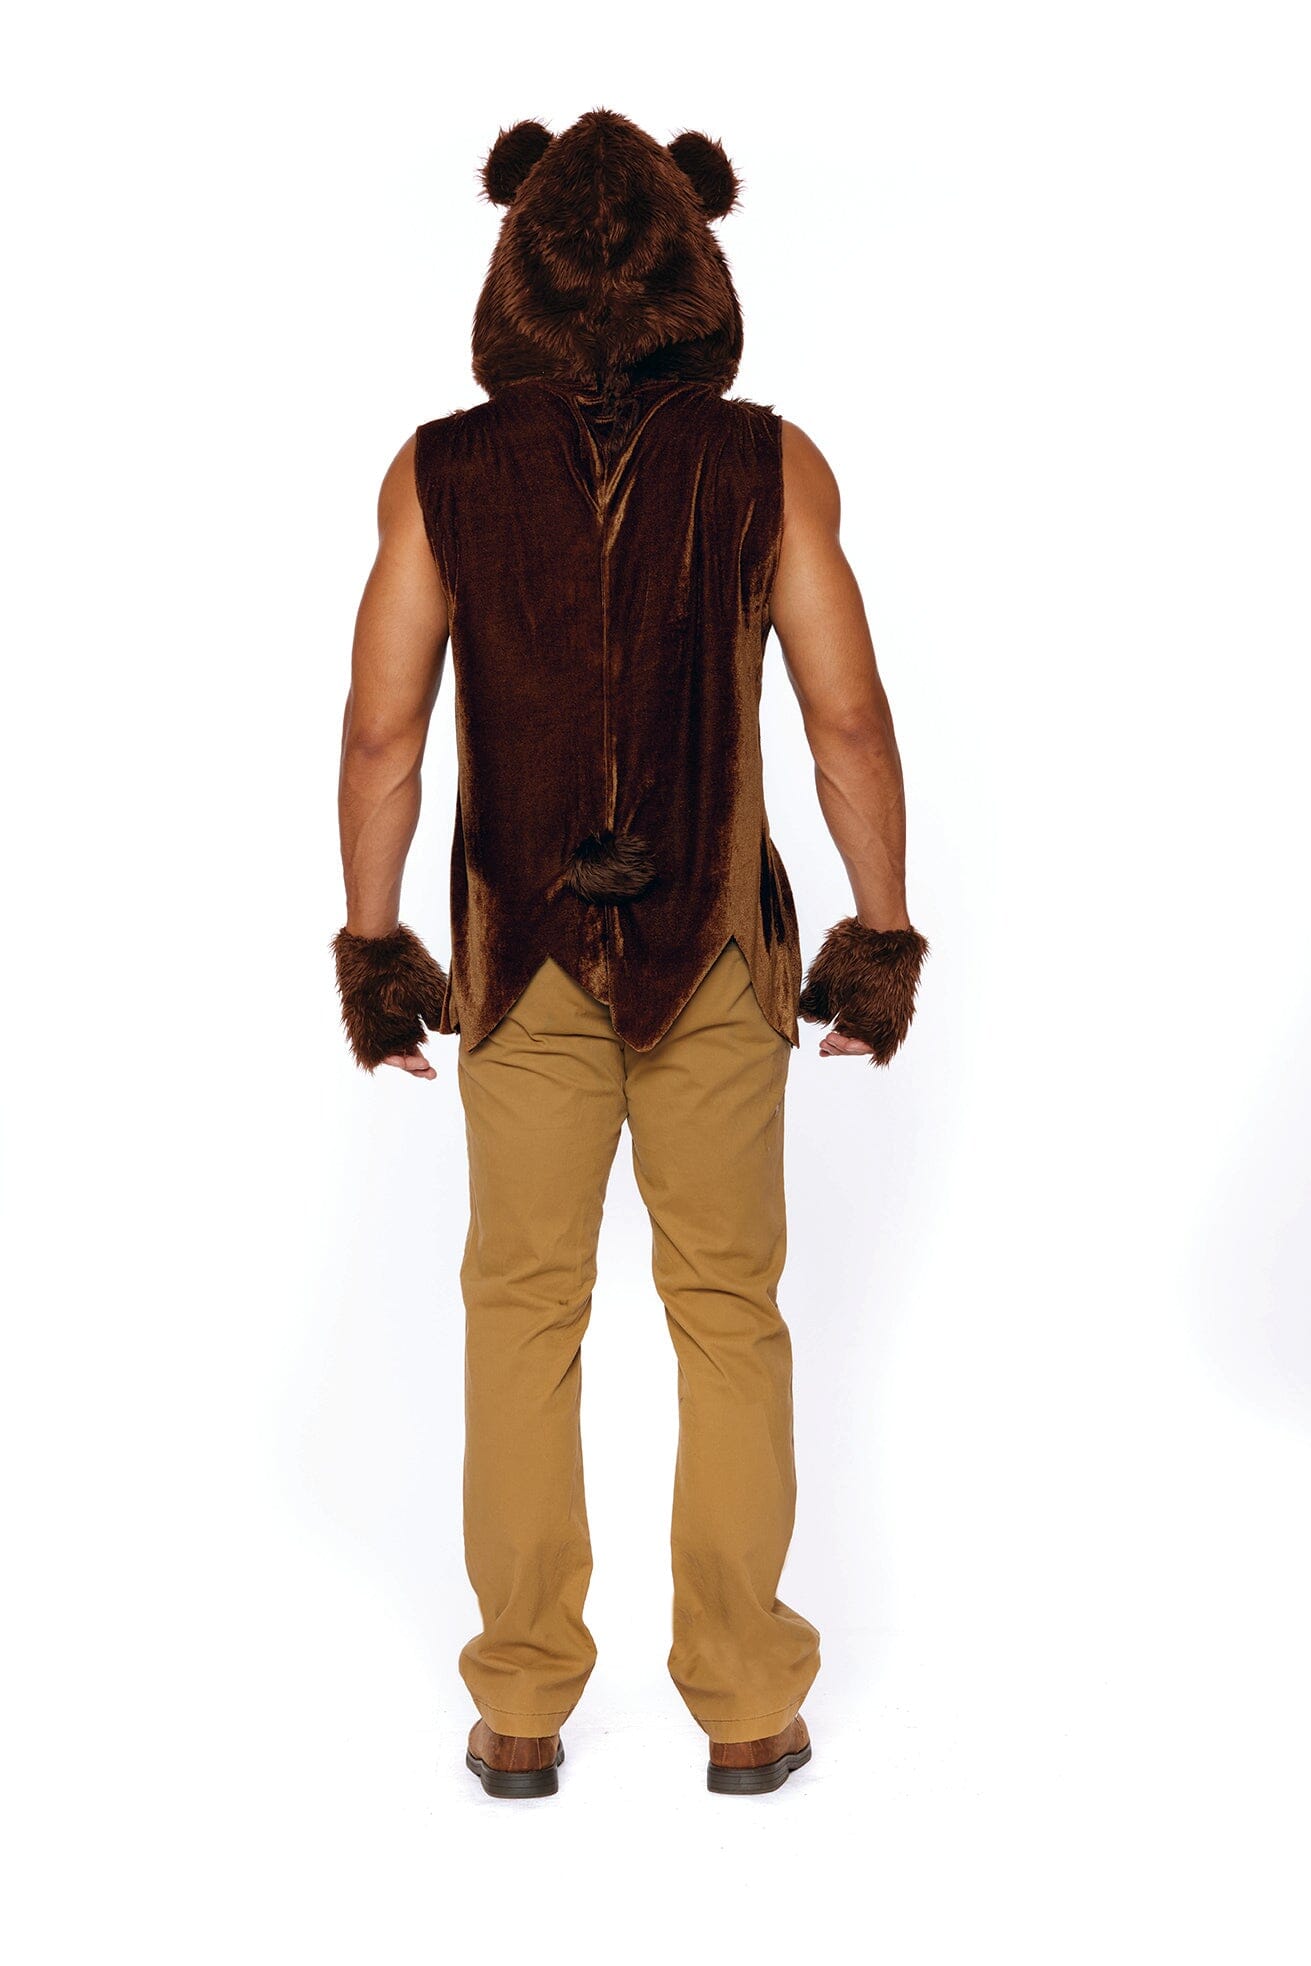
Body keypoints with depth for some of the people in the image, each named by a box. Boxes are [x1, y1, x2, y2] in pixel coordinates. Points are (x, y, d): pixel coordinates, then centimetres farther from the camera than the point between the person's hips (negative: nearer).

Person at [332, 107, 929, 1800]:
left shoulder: (440, 472, -3)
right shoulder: (770, 468, -5)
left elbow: (382, 730, -5)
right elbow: (849, 725, -7)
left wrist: (371, 941, 4)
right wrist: (883, 934, 2)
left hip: (519, 949, 1)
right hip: (717, 951, 0)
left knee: (524, 1306, 11)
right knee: (728, 1308, 10)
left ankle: (521, 1708, 17)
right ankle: (745, 1706, 17)